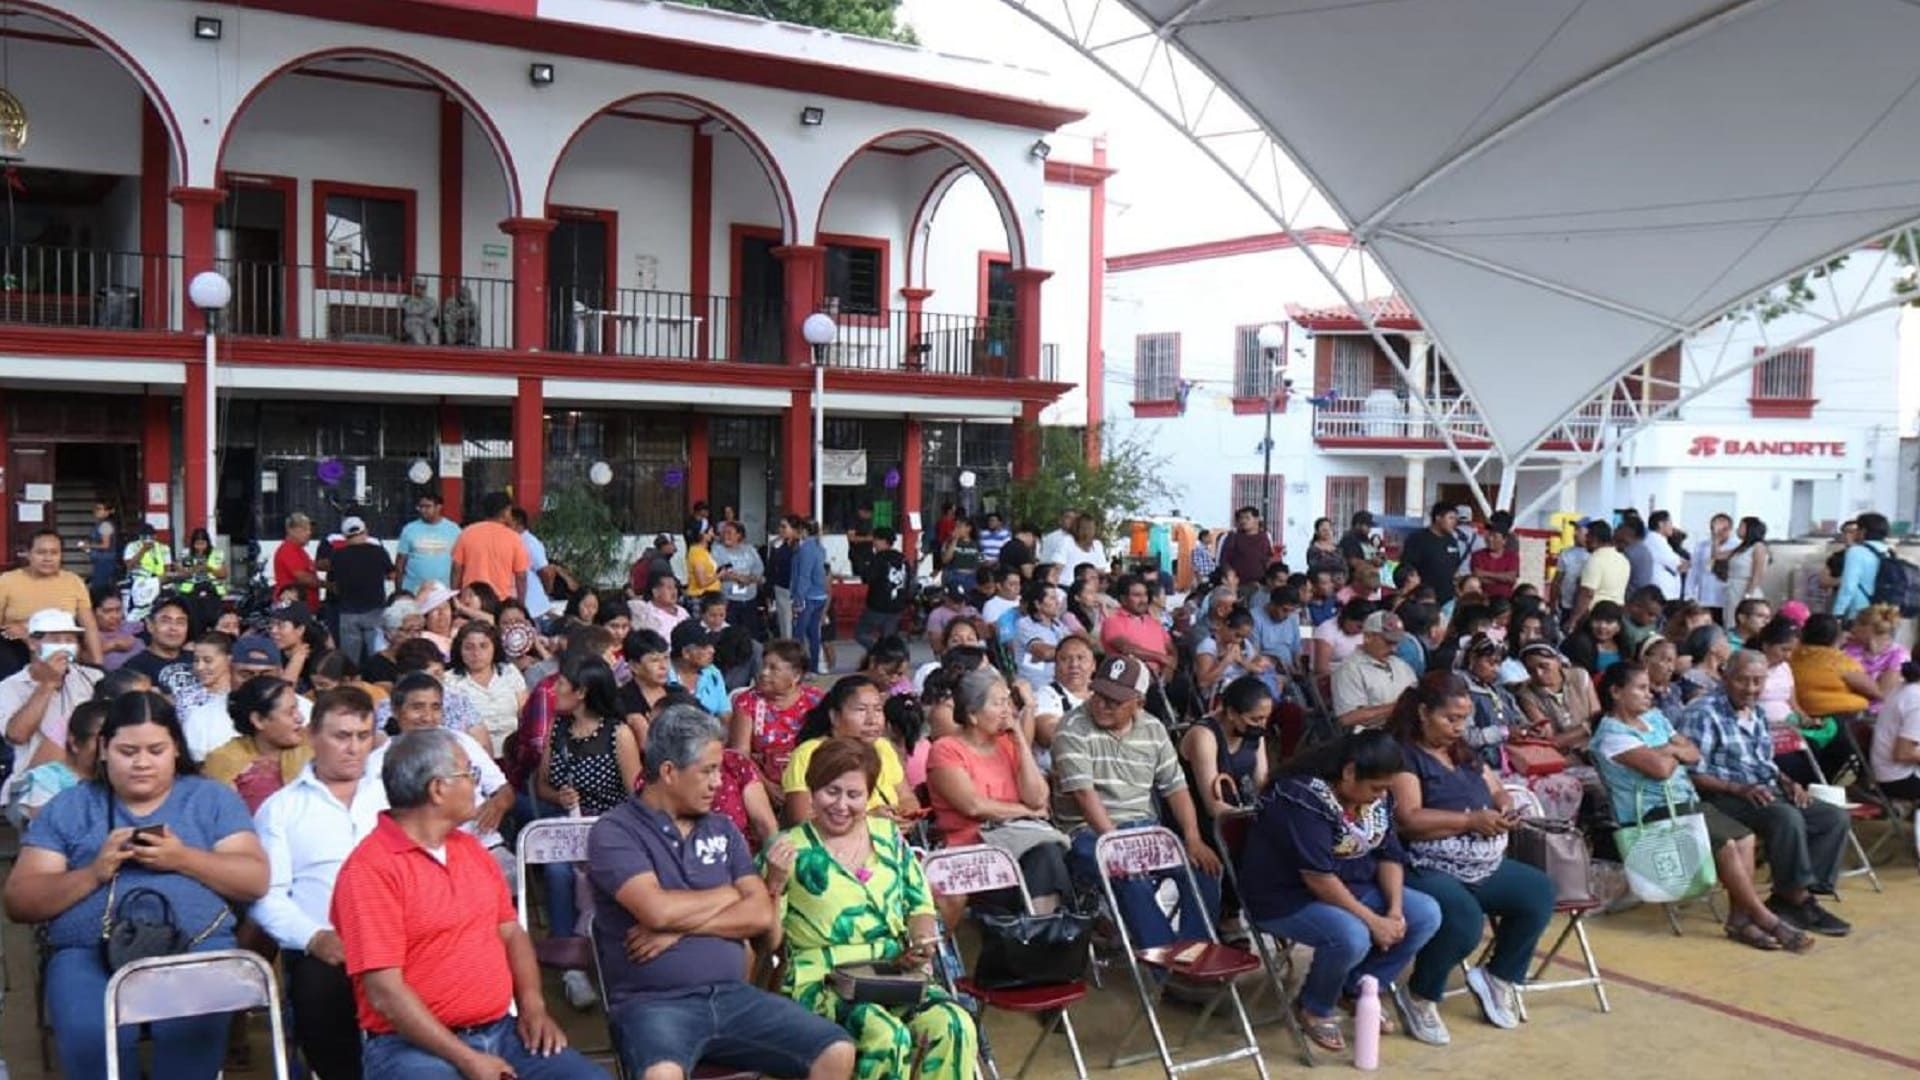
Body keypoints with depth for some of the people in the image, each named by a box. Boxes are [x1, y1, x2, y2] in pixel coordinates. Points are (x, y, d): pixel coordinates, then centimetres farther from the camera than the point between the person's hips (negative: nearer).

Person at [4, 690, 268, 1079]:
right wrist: (94, 873, -7)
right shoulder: (68, 807, 17)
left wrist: (183, 859, -10)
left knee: (191, 1029, -33)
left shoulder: (212, 798, 15)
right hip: (89, 951, 1)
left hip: (197, 944, -1)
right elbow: (18, 903, 10)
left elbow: (256, 881, 5)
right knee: (93, 1036, -32)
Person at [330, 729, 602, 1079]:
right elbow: (385, 992, -16)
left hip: (500, 1031, 6)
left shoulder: (470, 848, 14)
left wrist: (533, 1005, 1)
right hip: (413, 1044, -6)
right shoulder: (370, 868, -11)